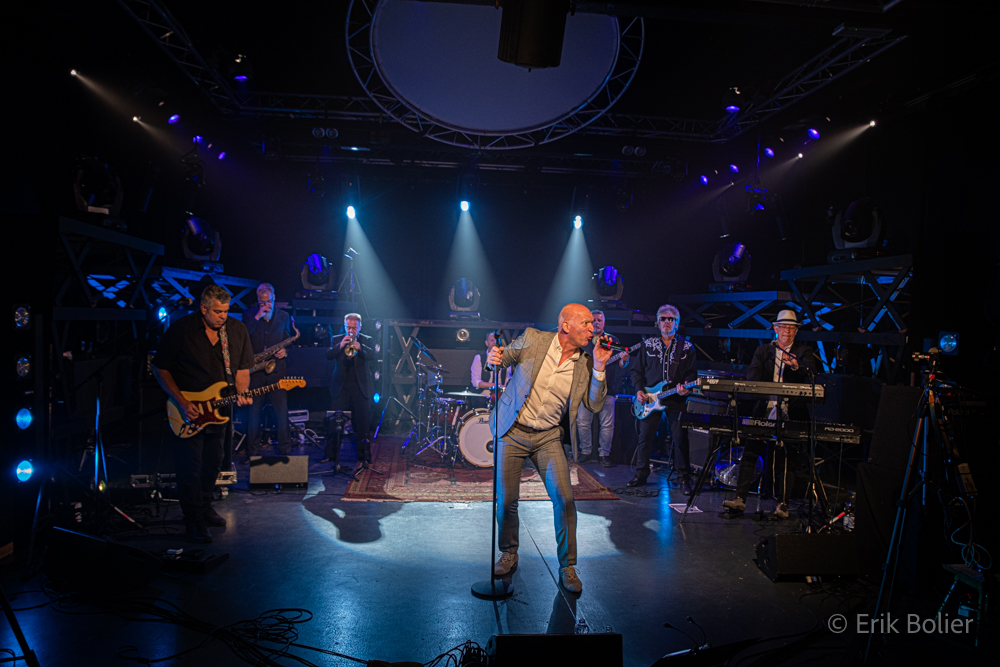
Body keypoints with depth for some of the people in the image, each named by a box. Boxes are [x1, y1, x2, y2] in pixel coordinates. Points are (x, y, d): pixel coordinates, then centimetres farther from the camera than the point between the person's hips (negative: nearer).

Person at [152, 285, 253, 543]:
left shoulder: (237, 330, 0)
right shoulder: (180, 329, -12)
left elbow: (243, 368, 6)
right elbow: (160, 369, -6)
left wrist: (242, 393, -14)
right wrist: (182, 402, -15)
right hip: (187, 413, -4)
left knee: (213, 463, 15)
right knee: (190, 467, -1)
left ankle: (205, 507, 34)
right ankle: (194, 520, 12)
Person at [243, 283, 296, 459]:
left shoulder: (284, 316, 11)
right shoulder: (249, 315, 6)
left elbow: (290, 339, 15)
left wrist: (285, 350, -7)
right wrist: (257, 317, -15)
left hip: (277, 369, 0)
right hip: (255, 370, 0)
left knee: (282, 412, -2)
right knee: (253, 411, 3)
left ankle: (286, 451, 9)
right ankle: (252, 453, 15)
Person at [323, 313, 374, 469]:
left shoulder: (366, 340, 8)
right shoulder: (337, 339, 9)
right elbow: (328, 355, -6)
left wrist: (360, 347, -26)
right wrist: (340, 345, -22)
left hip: (361, 388, 0)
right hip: (341, 387, 1)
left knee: (362, 424, 4)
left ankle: (364, 455, 14)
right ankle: (331, 455, 8)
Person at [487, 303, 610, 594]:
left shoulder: (584, 363, 1)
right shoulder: (532, 339, -5)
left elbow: (595, 405, -3)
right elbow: (502, 357, 7)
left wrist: (599, 367, -14)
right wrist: (495, 358, -18)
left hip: (548, 437, 1)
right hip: (512, 432, -1)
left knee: (564, 499, -12)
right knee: (505, 501, 3)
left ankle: (567, 566, 8)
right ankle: (509, 554, 30)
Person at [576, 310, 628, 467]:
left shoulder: (613, 340, 10)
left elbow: (620, 365, 7)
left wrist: (623, 360, -15)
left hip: (607, 388, -1)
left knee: (607, 424, -1)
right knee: (583, 422, -1)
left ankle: (604, 453, 11)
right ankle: (585, 451, 15)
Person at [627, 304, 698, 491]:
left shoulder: (686, 347, 7)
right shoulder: (648, 345, 9)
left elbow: (692, 373, 5)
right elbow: (635, 369, 11)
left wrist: (685, 387, -14)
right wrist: (639, 390, -2)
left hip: (676, 400, -1)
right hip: (649, 399, 1)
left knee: (680, 440, -3)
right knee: (644, 437, 3)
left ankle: (685, 479, 9)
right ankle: (641, 474, 16)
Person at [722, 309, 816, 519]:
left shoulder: (803, 351, 8)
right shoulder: (763, 350, 13)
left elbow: (809, 373, -10)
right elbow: (752, 374, 0)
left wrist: (796, 366, -32)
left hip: (791, 413, -1)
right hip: (765, 410, 2)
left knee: (787, 458, -1)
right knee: (749, 452, -5)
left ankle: (783, 504, 7)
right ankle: (740, 498, -2)